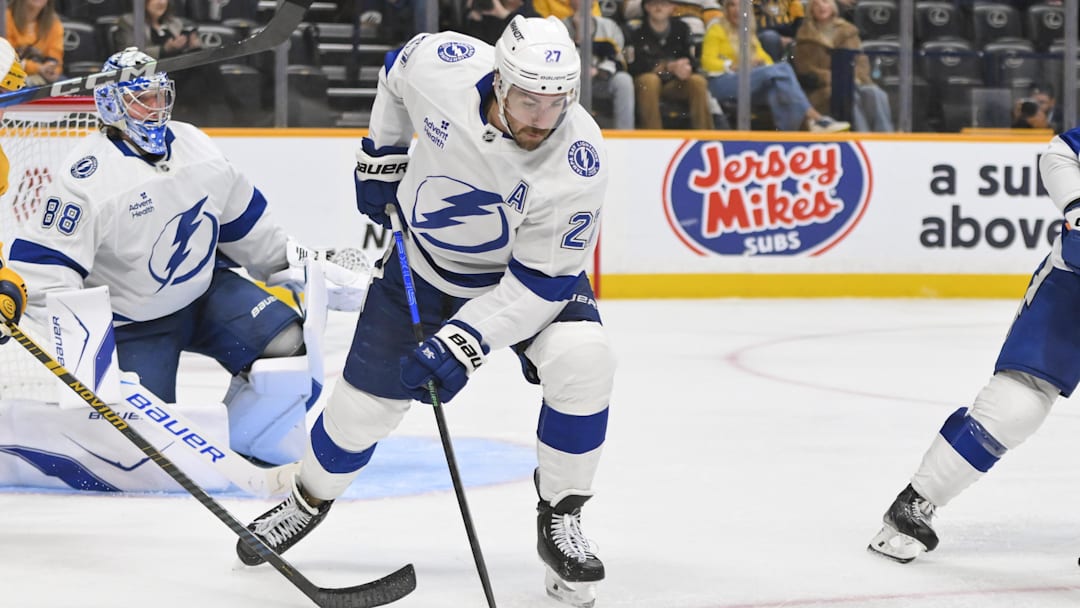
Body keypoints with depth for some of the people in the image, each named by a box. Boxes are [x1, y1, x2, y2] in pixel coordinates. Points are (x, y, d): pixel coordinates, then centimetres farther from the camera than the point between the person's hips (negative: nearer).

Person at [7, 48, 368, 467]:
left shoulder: (193, 145, -3)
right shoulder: (88, 177, -23)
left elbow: (243, 221, 10)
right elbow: (43, 261, -26)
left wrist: (296, 265, 13)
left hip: (204, 288, 6)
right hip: (135, 322, -6)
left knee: (288, 344, -13)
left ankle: (249, 442, 8)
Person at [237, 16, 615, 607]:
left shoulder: (579, 164, -35)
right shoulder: (442, 64, -29)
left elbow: (541, 282, -29)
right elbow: (399, 71, -2)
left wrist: (461, 345, -36)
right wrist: (381, 156, 4)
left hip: (530, 267, -2)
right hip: (423, 255, 2)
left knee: (582, 359, -28)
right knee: (365, 400, 3)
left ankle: (559, 520, -8)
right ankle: (309, 499, 35)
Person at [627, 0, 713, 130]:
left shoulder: (681, 28, 10)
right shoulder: (637, 32, -3)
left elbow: (693, 59, 5)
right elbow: (635, 66, -13)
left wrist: (687, 68, -21)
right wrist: (669, 67, -23)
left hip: (674, 84, 3)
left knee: (698, 81, -24)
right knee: (650, 80, -37)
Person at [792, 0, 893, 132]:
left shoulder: (848, 31, 19)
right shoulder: (806, 36, 10)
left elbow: (862, 61, 13)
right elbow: (805, 69, 1)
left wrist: (856, 76, -11)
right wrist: (832, 78, -13)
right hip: (824, 89, -3)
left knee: (875, 93, -30)